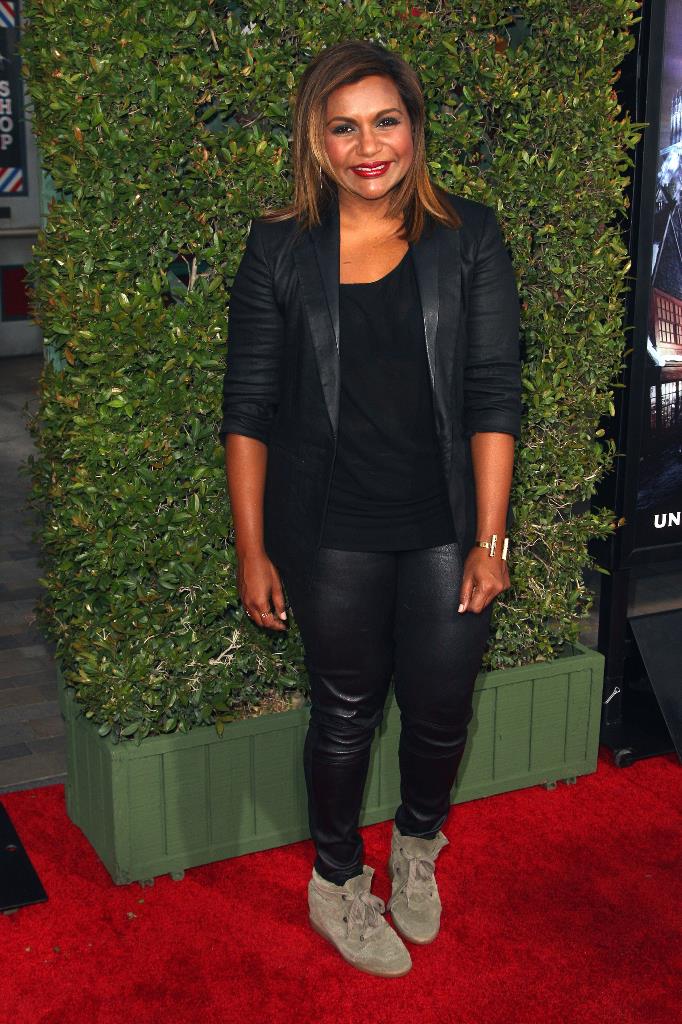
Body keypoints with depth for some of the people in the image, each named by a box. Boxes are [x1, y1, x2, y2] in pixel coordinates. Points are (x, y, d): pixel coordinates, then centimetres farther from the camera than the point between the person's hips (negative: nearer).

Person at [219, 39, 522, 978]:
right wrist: (252, 550, -3)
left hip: (445, 530, 1)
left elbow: (493, 394, -4)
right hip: (330, 537, -1)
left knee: (442, 710, 11)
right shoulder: (279, 250, -3)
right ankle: (337, 882, 36)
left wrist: (490, 539, -7)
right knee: (345, 712, 12)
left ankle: (416, 846, 43)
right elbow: (248, 408, -1)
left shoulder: (469, 239, -2)